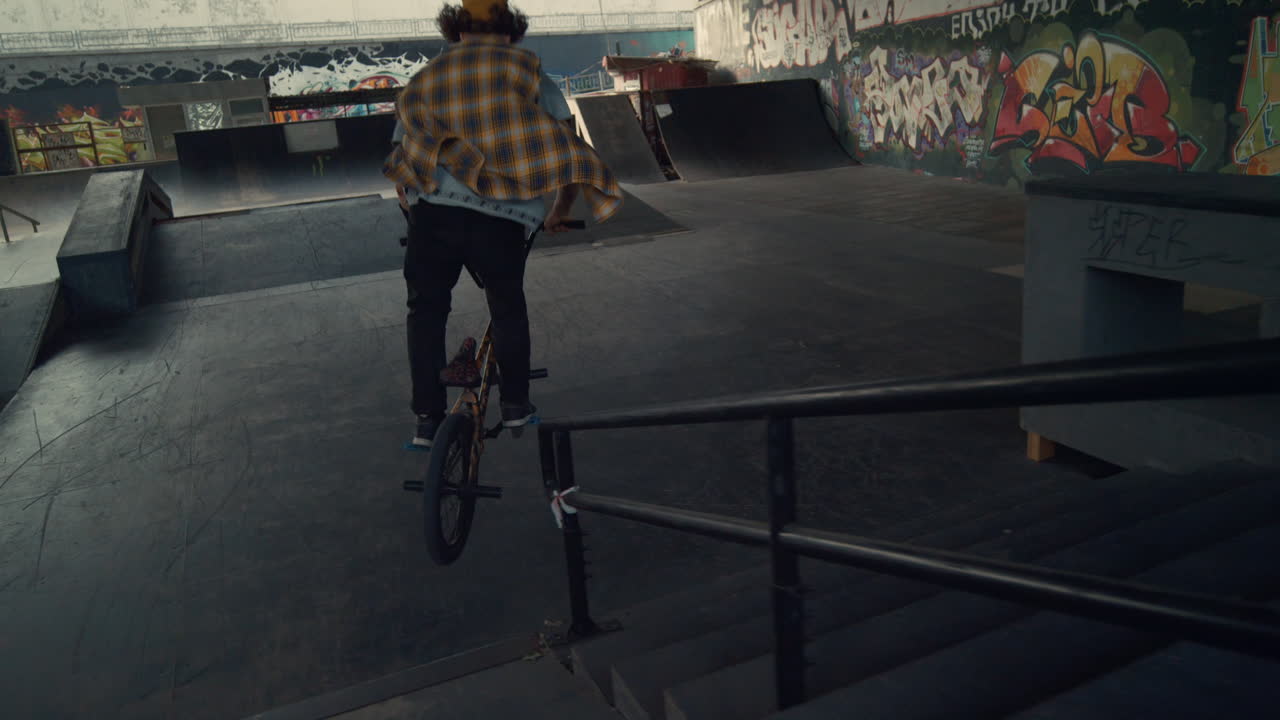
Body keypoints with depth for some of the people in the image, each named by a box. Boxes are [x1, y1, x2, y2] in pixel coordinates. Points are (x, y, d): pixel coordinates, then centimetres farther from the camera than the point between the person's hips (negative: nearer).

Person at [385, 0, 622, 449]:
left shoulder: (426, 79, 18)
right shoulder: (529, 74, 12)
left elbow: (401, 163, 16)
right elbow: (567, 153, 9)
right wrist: (559, 213, 23)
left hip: (433, 213, 1)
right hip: (503, 219, -1)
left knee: (427, 310, 18)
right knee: (508, 309, 21)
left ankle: (428, 420, 19)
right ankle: (515, 406, 28)